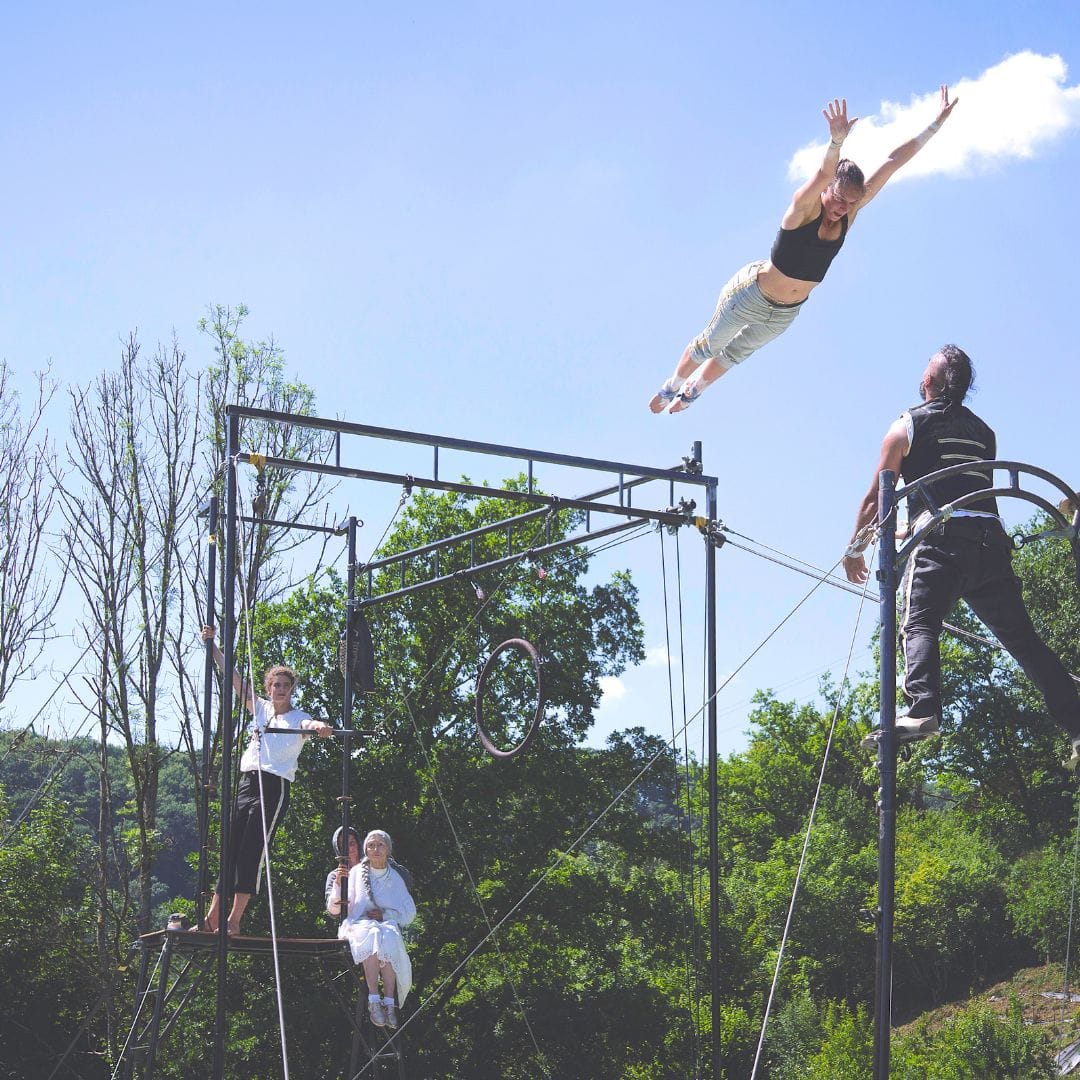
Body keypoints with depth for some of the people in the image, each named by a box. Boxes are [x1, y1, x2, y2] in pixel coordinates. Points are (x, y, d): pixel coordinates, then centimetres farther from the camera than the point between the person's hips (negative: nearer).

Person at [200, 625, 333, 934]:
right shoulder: (260, 708, 16)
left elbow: (309, 724, -20)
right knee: (231, 847, 3)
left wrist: (320, 727, -45)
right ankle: (213, 917, 4)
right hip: (247, 781, 5)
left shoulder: (297, 718, 3)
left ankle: (234, 920, -11)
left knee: (252, 851, -10)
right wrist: (212, 646, 8)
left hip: (274, 787, -5)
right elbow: (233, 677, 13)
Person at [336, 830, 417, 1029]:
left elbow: (409, 912, 13)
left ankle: (389, 1003, -42)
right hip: (359, 926, -1)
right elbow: (333, 909, 6)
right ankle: (373, 1001, -44)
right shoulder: (356, 873, 12)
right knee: (372, 937, -37)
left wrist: (385, 915, -5)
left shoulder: (395, 878, 17)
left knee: (387, 939, -36)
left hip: (388, 926, 1)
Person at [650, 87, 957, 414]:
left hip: (786, 313, 6)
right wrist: (836, 141, -72)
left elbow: (893, 162, -16)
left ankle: (692, 391, 54)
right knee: (709, 345, 17)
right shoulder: (805, 206, -29)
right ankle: (672, 386, 45)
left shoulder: (850, 212, -15)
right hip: (752, 294, -6)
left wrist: (936, 125, -18)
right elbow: (822, 174, -51)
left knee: (735, 353, 28)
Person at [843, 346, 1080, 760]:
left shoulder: (908, 426, 11)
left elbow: (875, 497, 11)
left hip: (940, 540, -5)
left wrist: (855, 550, 22)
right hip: (991, 540, 5)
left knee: (918, 625, -14)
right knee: (1023, 639, 5)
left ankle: (922, 710, -39)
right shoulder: (983, 432, 26)